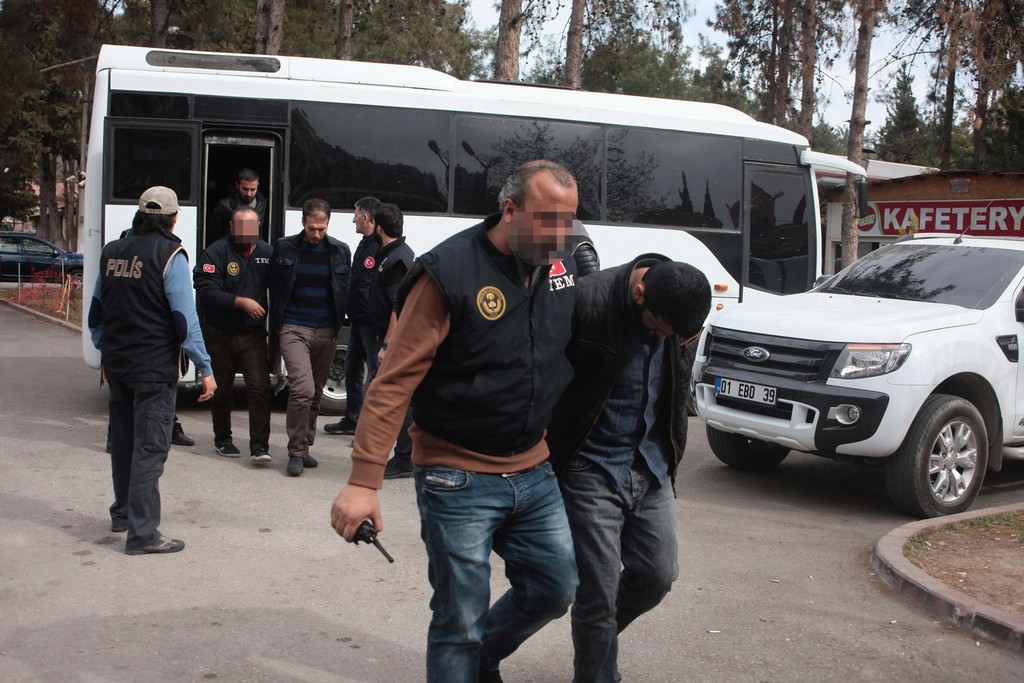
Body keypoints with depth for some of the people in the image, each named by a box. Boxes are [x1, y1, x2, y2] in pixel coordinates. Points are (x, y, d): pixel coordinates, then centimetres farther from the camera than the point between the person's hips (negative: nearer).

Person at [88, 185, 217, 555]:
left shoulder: (112, 252, 8)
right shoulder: (169, 255, -12)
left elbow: (96, 311, 15)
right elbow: (184, 317, -16)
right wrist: (205, 368, -12)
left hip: (117, 365, 7)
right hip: (154, 368, -7)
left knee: (123, 441, 19)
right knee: (150, 447, -4)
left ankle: (123, 512, 34)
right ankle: (142, 532, -4)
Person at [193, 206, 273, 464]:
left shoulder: (266, 252, 0)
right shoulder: (215, 252, -10)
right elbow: (206, 291, -19)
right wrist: (240, 302, -26)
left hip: (253, 333, 1)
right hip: (219, 334, -1)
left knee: (260, 387, -10)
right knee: (222, 390, 13)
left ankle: (259, 445, -6)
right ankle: (222, 440, 30)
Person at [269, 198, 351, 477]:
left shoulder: (340, 251, 6)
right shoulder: (284, 248, 1)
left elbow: (345, 291, 11)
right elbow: (274, 288, 8)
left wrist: (338, 326, 4)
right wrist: (277, 325, 4)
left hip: (326, 332, 3)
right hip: (294, 329, -3)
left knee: (316, 393, 10)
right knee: (302, 389, -15)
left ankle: (304, 446, 23)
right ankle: (297, 451, -4)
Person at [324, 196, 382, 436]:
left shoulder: (381, 247, -15)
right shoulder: (363, 245, 17)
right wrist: (349, 311, 16)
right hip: (357, 319, 11)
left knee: (376, 371, -5)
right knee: (352, 369, 18)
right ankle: (352, 419, 30)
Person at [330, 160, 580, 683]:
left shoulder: (561, 267, 2)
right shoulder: (450, 271, -18)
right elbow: (394, 382, -20)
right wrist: (364, 481, -24)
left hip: (533, 472, 6)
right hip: (458, 479, -6)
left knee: (556, 588, 15)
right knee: (460, 620, 2)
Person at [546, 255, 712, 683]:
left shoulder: (675, 307, -3)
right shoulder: (586, 301, -23)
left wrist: (668, 452, 12)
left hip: (650, 467, 6)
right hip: (592, 470, -6)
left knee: (657, 575, 12)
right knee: (599, 592, -2)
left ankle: (598, 637, 40)